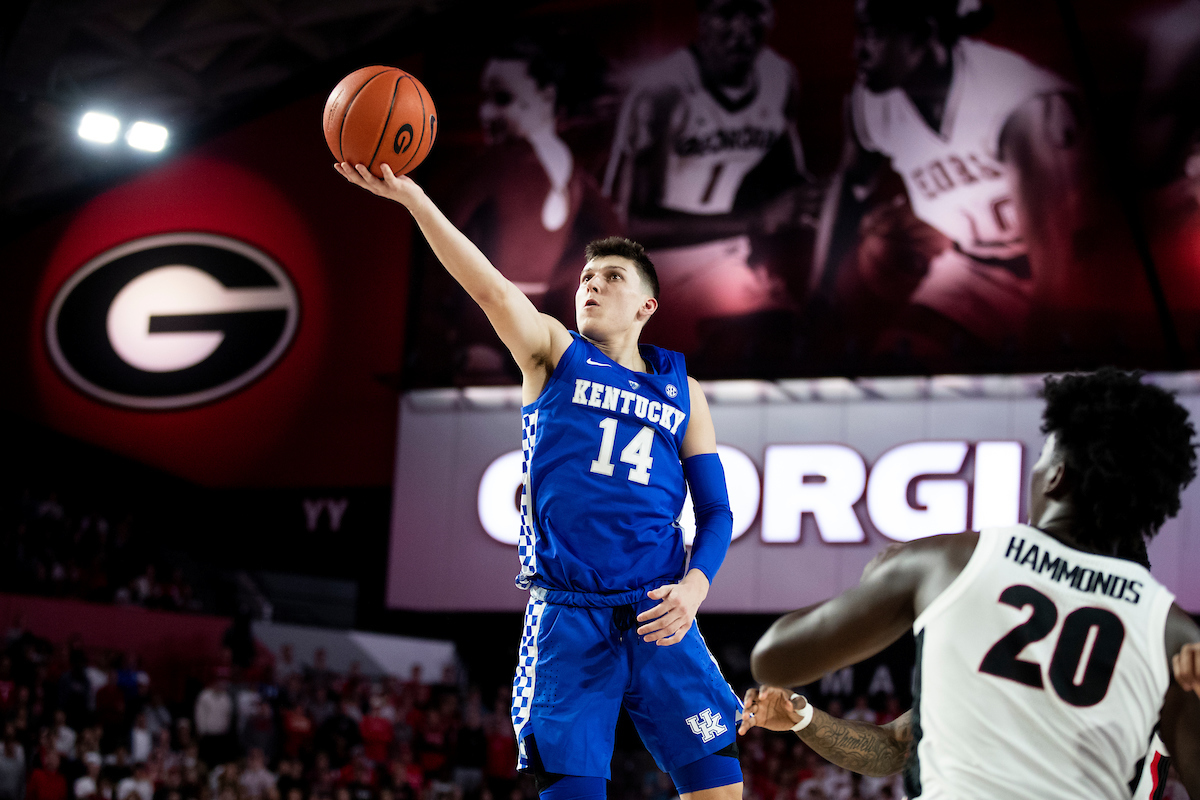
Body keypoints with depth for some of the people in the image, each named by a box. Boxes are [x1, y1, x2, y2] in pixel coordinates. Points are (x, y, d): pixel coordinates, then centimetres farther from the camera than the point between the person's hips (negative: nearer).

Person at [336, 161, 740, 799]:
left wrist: (694, 586, -7)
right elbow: (492, 289, -9)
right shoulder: (555, 355, 8)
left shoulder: (681, 391, 15)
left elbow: (716, 510, 13)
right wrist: (411, 196, -24)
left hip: (657, 618, 2)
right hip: (565, 618, -2)